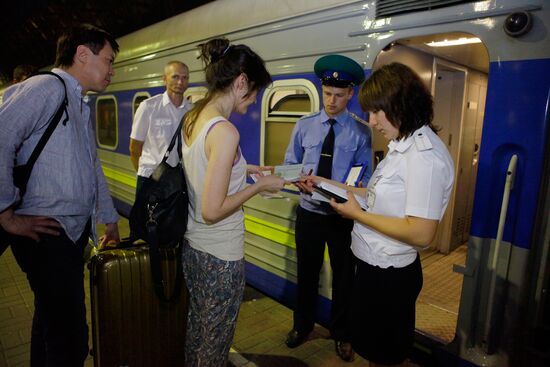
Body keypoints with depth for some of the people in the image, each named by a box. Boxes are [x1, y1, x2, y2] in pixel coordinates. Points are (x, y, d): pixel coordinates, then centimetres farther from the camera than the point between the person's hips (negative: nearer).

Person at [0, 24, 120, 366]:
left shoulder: (82, 106, 18)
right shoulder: (47, 88, -12)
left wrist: (110, 219, 22)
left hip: (74, 231, 9)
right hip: (47, 233, -9)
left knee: (51, 319, 23)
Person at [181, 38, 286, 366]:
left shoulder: (192, 117, 1)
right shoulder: (224, 131, -26)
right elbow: (213, 211, -25)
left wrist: (244, 168, 11)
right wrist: (260, 185, -14)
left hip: (192, 245, 9)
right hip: (221, 256, -8)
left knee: (197, 329, 29)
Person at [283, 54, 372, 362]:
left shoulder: (361, 132, -6)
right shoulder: (304, 126, 1)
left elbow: (365, 175, -9)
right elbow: (289, 165, 2)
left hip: (344, 215, -1)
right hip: (309, 211, 2)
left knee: (344, 277, 14)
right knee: (307, 273, 18)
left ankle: (342, 334, 38)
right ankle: (303, 326, 41)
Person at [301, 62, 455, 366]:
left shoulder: (425, 155, -24)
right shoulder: (404, 145, 6)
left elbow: (421, 233, -27)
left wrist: (357, 214, -19)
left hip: (389, 275, -9)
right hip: (374, 265, 9)